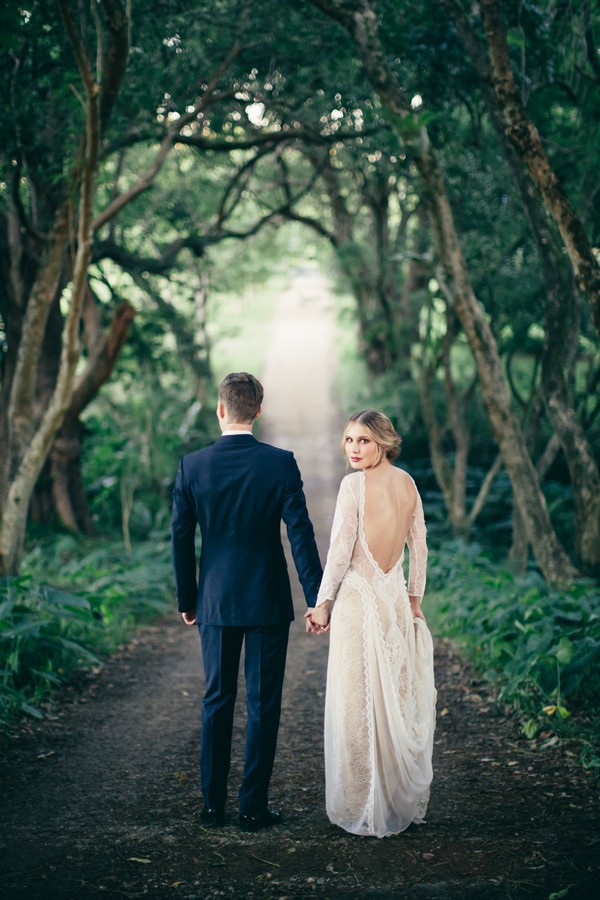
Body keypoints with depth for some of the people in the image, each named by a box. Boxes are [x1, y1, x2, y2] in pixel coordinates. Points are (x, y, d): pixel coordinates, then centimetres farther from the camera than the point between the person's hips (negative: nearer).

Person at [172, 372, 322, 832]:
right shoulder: (280, 463, -9)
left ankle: (213, 805, 17)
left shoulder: (192, 466, -4)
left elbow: (181, 539, 1)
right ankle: (254, 807, 8)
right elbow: (301, 534, -12)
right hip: (268, 602, -2)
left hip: (216, 601, 2)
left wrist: (187, 600, 12)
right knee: (263, 704, 5)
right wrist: (317, 598, -6)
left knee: (217, 701, 13)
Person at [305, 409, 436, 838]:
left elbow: (340, 550, -14)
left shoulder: (354, 485, -14)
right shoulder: (408, 482, 6)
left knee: (357, 703, 2)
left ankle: (364, 807, 9)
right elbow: (420, 548, 11)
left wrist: (323, 603, -7)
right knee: (397, 699, 14)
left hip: (358, 599, -6)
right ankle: (402, 802, 24)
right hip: (396, 598, 7)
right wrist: (415, 598, 19)